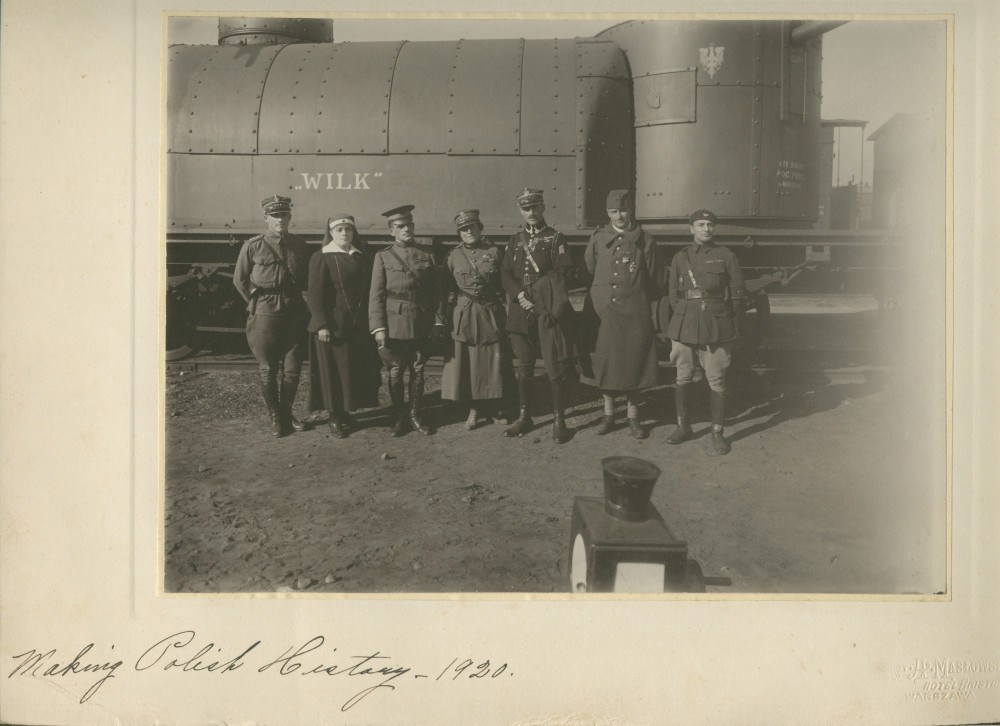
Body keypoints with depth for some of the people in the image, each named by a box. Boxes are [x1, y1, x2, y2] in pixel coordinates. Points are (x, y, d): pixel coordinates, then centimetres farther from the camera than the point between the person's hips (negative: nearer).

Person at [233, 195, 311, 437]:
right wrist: (257, 304, 5)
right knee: (268, 370, 3)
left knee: (292, 369, 6)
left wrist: (303, 306, 10)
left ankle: (287, 413, 24)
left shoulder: (299, 246, 6)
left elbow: (308, 279, 18)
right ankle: (275, 418, 16)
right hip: (265, 317, -3)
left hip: (294, 317, 3)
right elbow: (239, 280, 6)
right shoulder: (252, 246, -3)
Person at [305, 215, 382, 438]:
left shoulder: (362, 258, 10)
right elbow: (315, 294, -10)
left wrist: (370, 321, 7)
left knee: (357, 371, 10)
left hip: (359, 326, 6)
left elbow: (369, 290, 13)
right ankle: (334, 419, 13)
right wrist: (321, 325, -17)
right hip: (332, 325, -5)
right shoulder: (321, 259, -6)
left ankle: (345, 413, 25)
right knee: (333, 372, 2)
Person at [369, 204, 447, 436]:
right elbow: (376, 295, -1)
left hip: (422, 324, 2)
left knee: (418, 371, 9)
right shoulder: (383, 257, 3)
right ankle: (400, 417, 17)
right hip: (395, 323, -1)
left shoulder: (427, 254, 7)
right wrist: (378, 328, -8)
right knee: (395, 372, 2)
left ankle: (415, 415, 23)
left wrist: (438, 322, 2)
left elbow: (437, 291, 7)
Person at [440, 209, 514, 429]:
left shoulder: (494, 252, 3)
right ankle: (474, 408, 12)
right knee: (466, 361, 1)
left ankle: (497, 403, 21)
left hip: (492, 314, 0)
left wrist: (507, 312, 0)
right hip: (463, 317, 0)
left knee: (494, 359, 4)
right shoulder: (453, 256, 5)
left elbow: (506, 284, 6)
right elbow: (447, 290, 6)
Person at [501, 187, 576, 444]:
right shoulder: (515, 241, 15)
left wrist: (536, 295, -13)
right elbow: (505, 273, 7)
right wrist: (520, 295, -10)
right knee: (524, 367, 10)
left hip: (549, 311, -4)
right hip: (521, 311, 4)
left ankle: (559, 420, 5)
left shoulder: (555, 239, 4)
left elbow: (562, 273, -6)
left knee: (556, 365, -5)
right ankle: (524, 417, 20)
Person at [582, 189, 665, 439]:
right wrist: (598, 299, 12)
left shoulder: (644, 241, 0)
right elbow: (587, 272, 13)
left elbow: (657, 280, 7)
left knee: (633, 363, 3)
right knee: (605, 363, 6)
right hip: (603, 312, 2)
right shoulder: (597, 240, 5)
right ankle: (608, 414, 19)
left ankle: (633, 416, 16)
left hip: (634, 315, -1)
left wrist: (641, 302, 9)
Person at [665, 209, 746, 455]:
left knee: (716, 380, -1)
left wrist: (734, 329, 4)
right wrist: (684, 317, 7)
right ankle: (683, 427, 21)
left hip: (716, 326, -2)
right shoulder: (680, 258, 8)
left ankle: (718, 433, 8)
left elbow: (737, 294, 6)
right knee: (682, 377, 7)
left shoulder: (726, 256, 4)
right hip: (684, 324, 2)